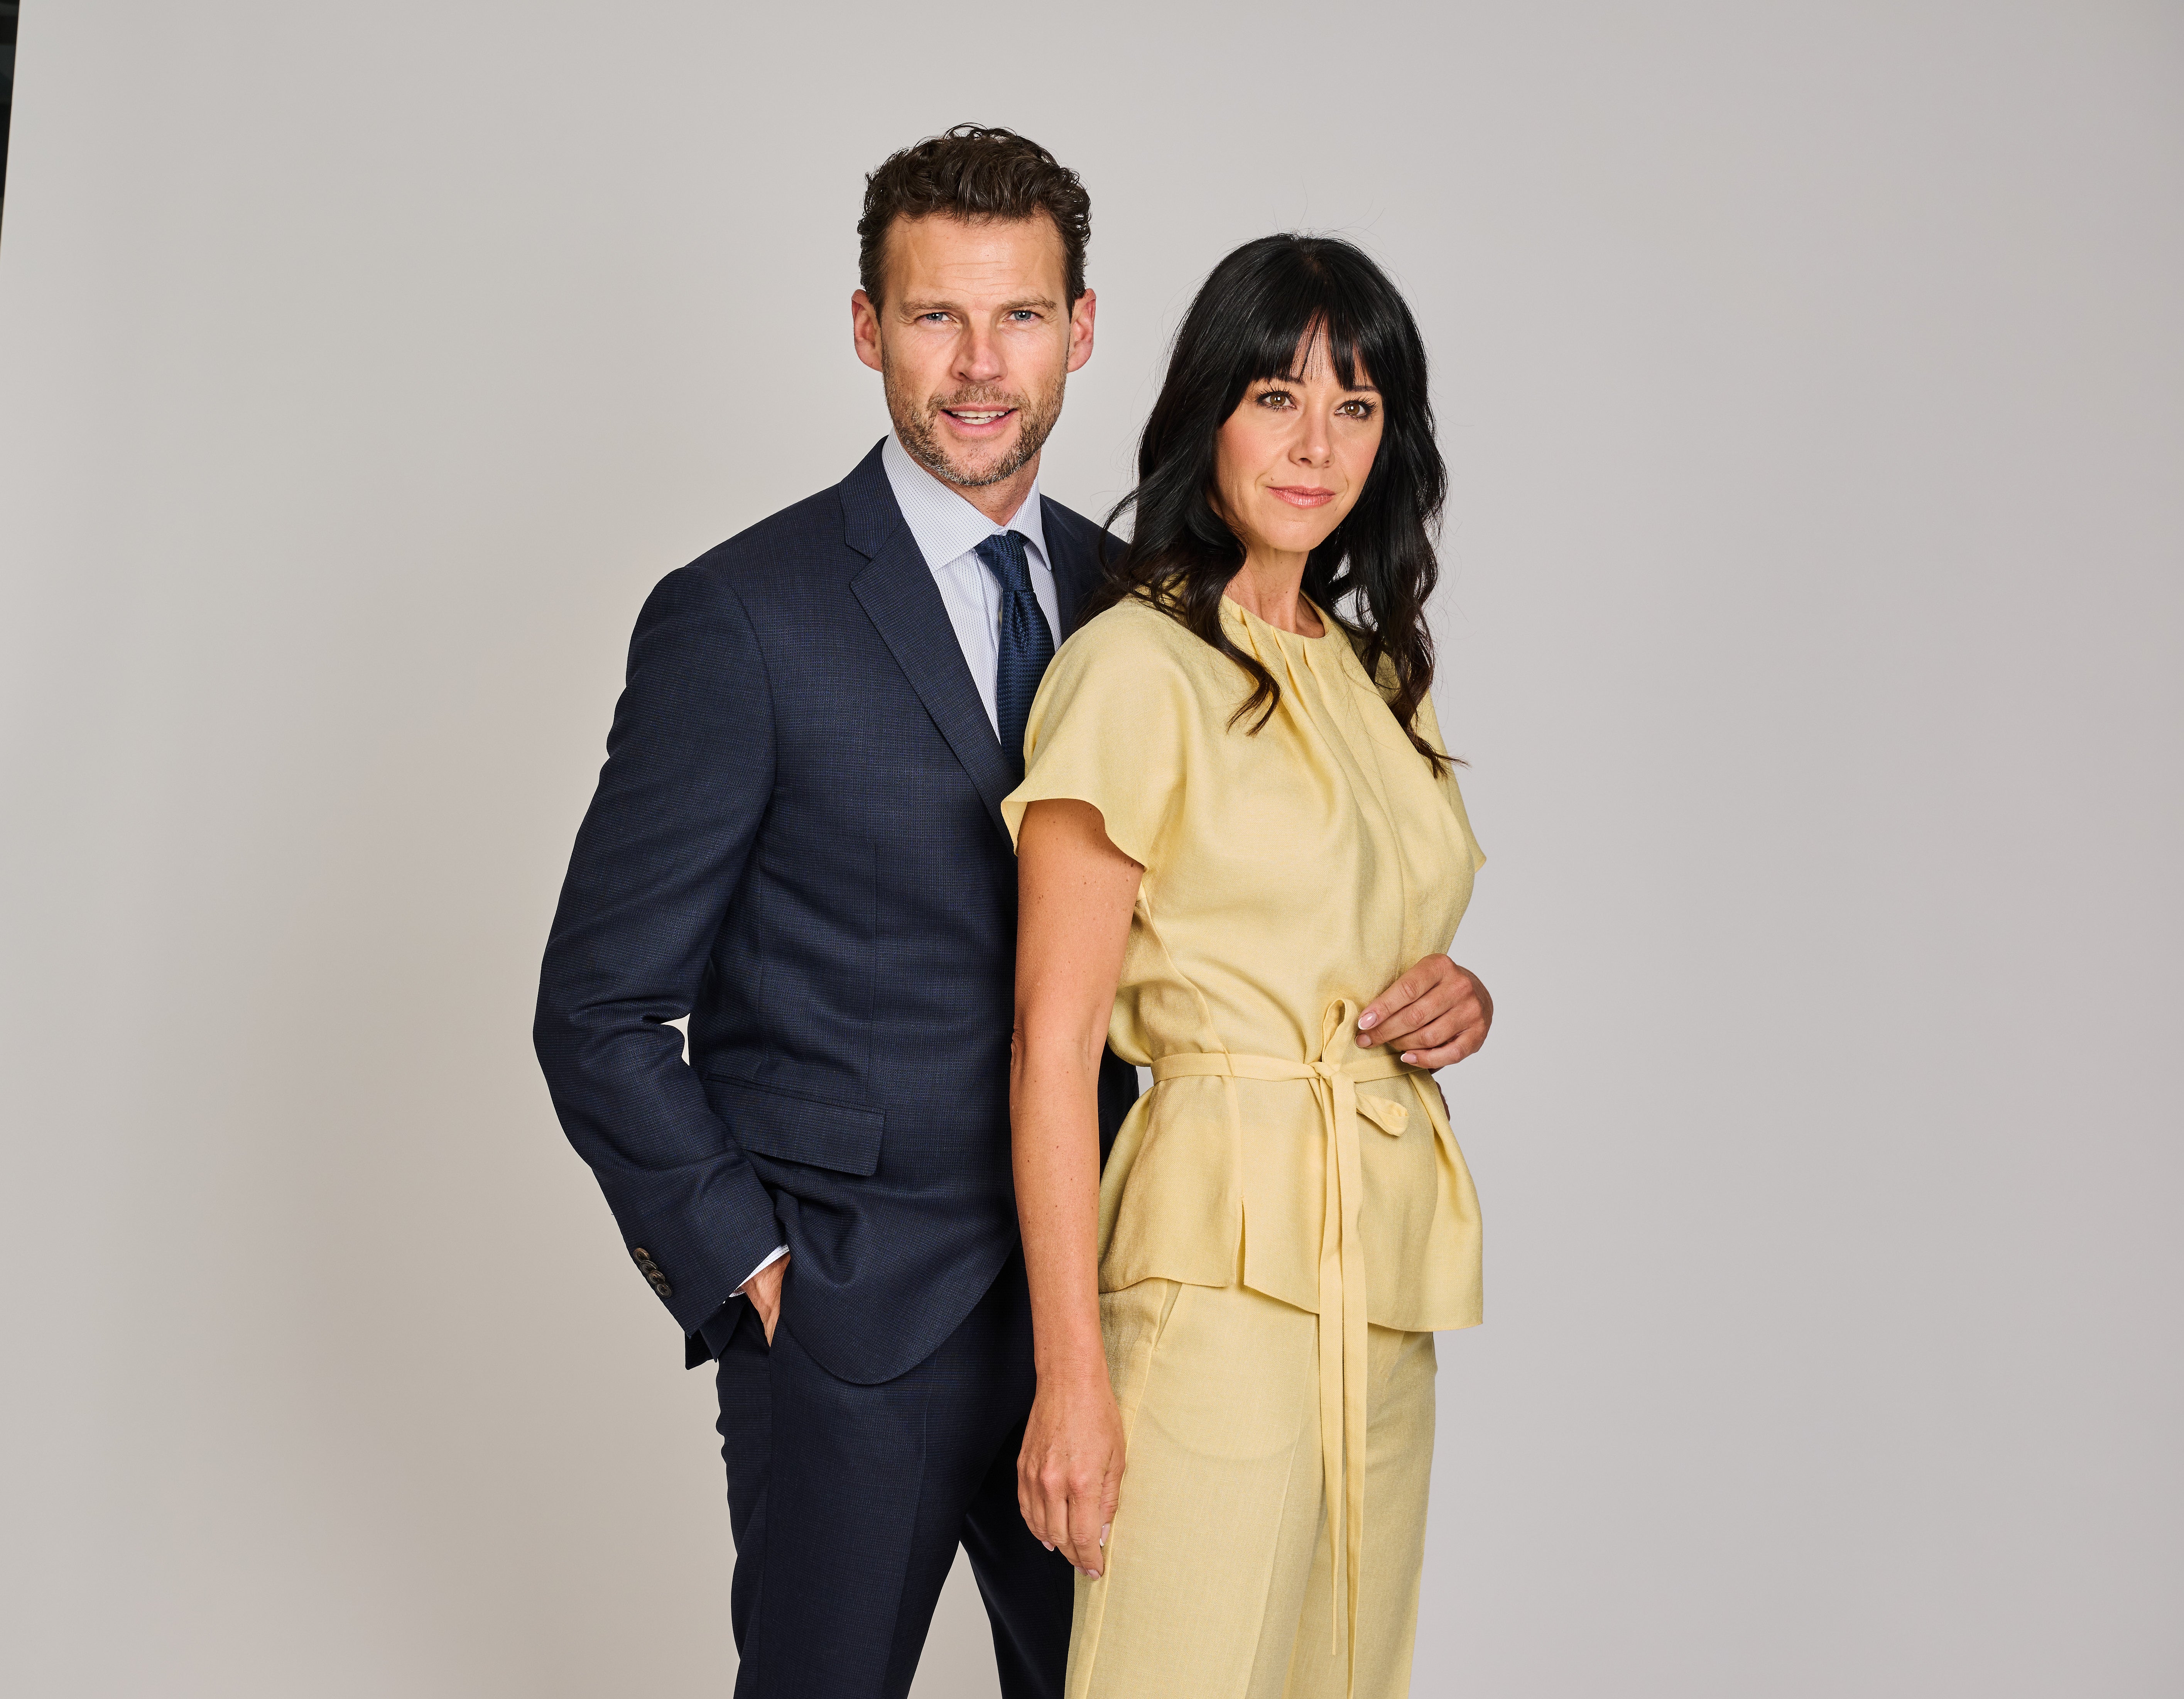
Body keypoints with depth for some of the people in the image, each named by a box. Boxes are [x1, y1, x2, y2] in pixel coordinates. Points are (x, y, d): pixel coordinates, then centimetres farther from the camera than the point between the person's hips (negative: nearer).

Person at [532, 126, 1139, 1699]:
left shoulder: (1128, 597, 6)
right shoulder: (743, 617, -10)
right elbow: (602, 1008, -8)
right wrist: (742, 1266, -10)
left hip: (1087, 1288, 5)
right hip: (848, 1322, -4)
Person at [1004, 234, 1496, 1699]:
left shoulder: (1380, 673, 14)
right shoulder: (1136, 666, -9)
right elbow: (1054, 1042, -12)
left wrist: (1462, 998, 2)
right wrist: (1073, 1374, -16)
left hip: (1384, 1255, 7)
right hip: (1227, 1254, -7)